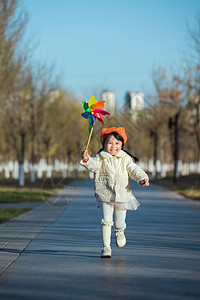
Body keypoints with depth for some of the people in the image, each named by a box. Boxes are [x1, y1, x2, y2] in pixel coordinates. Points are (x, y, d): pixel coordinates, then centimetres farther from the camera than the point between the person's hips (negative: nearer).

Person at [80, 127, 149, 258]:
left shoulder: (125, 159, 2)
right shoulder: (101, 158, -2)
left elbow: (134, 170, 2)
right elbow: (94, 165, -18)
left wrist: (143, 178, -15)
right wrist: (87, 160, -39)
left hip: (123, 195, 2)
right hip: (105, 196, -2)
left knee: (120, 222, 14)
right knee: (106, 221, -7)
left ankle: (120, 232, 51)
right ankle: (106, 247, 1)